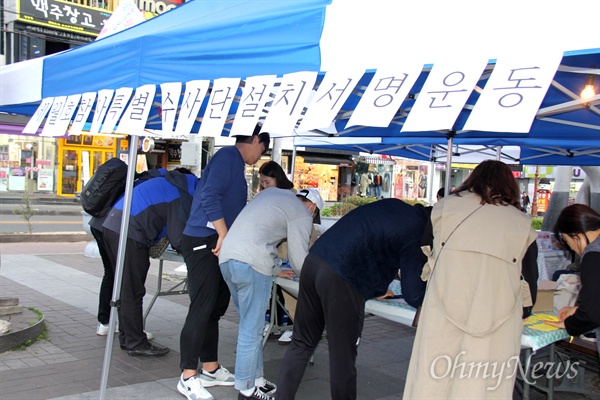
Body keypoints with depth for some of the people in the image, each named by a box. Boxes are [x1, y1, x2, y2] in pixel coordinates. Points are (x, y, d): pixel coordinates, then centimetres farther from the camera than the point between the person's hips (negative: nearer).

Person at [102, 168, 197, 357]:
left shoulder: (172, 183, 18)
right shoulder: (182, 198, -9)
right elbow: (178, 241, -10)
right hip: (128, 234, -10)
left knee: (126, 289, 17)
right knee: (133, 292, -1)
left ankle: (127, 338, 27)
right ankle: (136, 343, 7)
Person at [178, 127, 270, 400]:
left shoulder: (236, 162, 20)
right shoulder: (228, 156, -10)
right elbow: (209, 196, -21)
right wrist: (224, 234, -20)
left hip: (218, 243, 10)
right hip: (203, 242, -10)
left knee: (215, 308, 13)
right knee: (202, 308, -7)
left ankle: (210, 369, 23)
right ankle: (188, 377, 0)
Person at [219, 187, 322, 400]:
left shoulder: (271, 192, 25)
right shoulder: (302, 214, 3)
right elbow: (299, 259, 2)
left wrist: (275, 270, 37)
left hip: (226, 256, 8)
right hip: (252, 263, -8)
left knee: (251, 325, 16)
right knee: (251, 330, 0)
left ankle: (257, 380, 22)